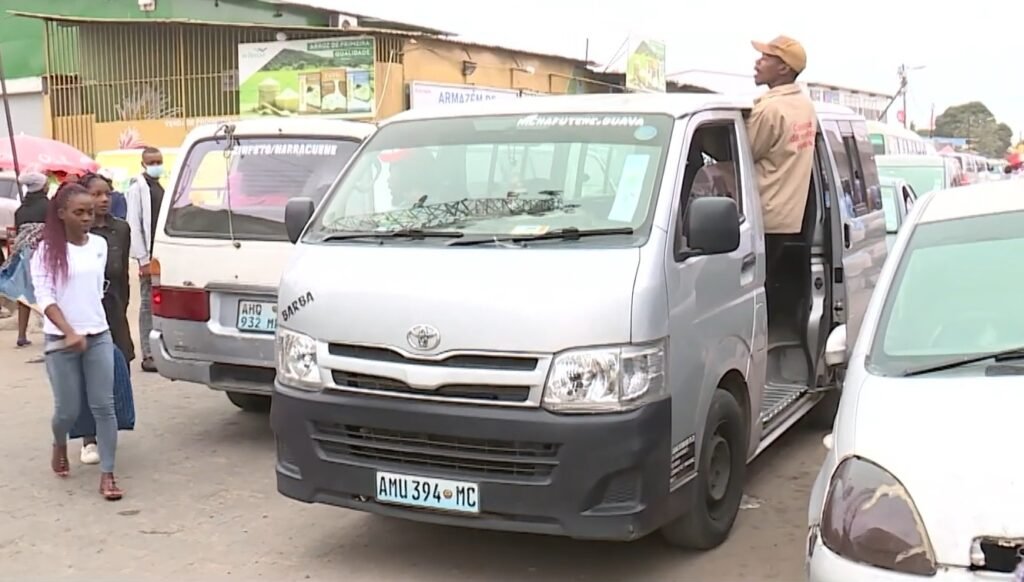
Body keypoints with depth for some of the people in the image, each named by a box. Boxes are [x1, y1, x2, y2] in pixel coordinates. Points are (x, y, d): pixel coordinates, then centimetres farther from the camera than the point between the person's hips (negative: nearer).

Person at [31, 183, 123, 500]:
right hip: (61, 340, -3)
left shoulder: (99, 245, 5)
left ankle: (107, 475, 2)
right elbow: (44, 297, -13)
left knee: (104, 406, -2)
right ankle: (59, 445, 38)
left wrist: (88, 329, 15)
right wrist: (69, 332, -23)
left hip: (99, 336, 3)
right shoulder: (48, 250, -7)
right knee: (68, 409, 4)